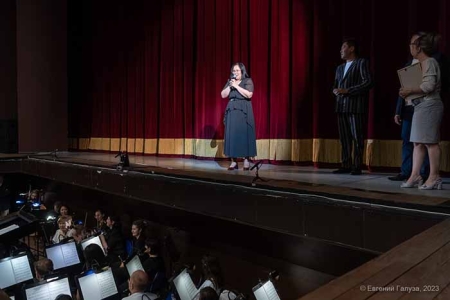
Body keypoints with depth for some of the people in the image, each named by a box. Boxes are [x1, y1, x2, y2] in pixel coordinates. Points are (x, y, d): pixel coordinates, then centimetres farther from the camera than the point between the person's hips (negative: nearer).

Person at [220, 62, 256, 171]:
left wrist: (236, 86, -13)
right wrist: (230, 86, -5)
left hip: (243, 112, -4)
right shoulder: (230, 82, 16)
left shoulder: (248, 81, 2)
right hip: (232, 112, 5)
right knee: (232, 135, -1)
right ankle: (233, 161, 2)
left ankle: (246, 160, -4)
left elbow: (249, 94, -14)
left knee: (244, 135, -8)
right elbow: (223, 95, 8)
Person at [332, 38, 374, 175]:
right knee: (344, 138, 5)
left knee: (357, 138, -3)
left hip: (356, 106, -6)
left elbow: (368, 82, -9)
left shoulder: (361, 63, 2)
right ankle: (346, 165, 11)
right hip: (341, 107, 6)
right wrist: (335, 91, -1)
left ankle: (357, 167, 1)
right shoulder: (340, 68, 22)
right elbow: (335, 85, 24)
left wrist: (347, 90, -14)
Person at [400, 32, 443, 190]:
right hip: (421, 106, 10)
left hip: (429, 105, -10)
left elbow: (429, 85, -20)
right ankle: (415, 176, 9)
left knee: (430, 141, -7)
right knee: (418, 142, 7)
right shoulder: (422, 63, 19)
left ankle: (434, 177, -1)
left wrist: (410, 91, -13)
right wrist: (408, 92, 11)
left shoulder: (429, 62, -9)